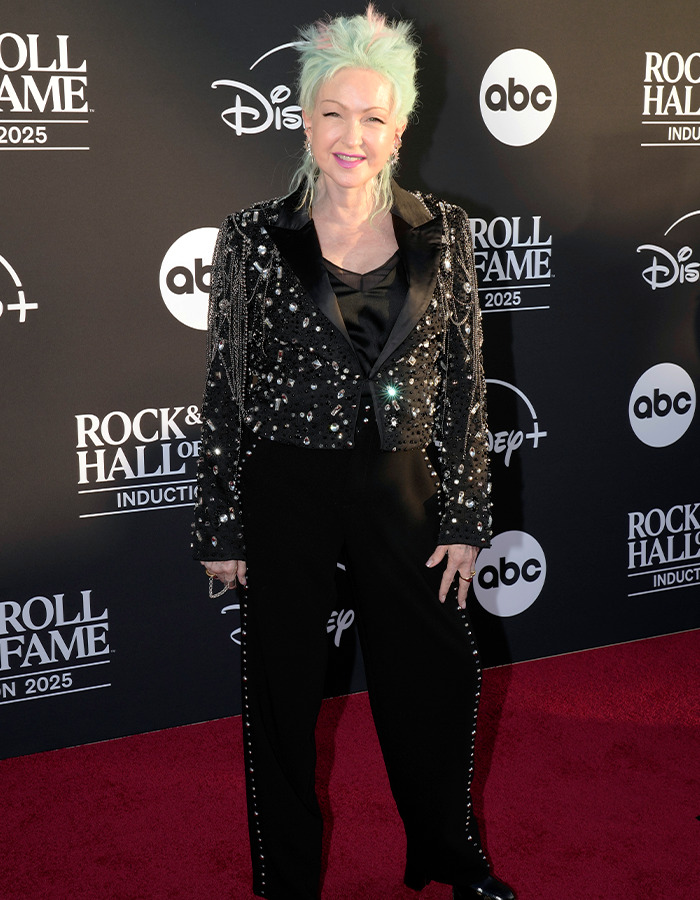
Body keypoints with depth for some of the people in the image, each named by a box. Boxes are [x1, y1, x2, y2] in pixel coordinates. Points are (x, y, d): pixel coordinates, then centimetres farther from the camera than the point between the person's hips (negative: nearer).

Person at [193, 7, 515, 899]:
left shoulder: (440, 231, -1)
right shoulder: (254, 236, -7)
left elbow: (463, 379, 2)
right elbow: (225, 389, -3)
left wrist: (465, 516, 1)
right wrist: (222, 527, -2)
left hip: (399, 485, 2)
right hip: (285, 491, -2)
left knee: (436, 675, 15)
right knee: (283, 692, 11)